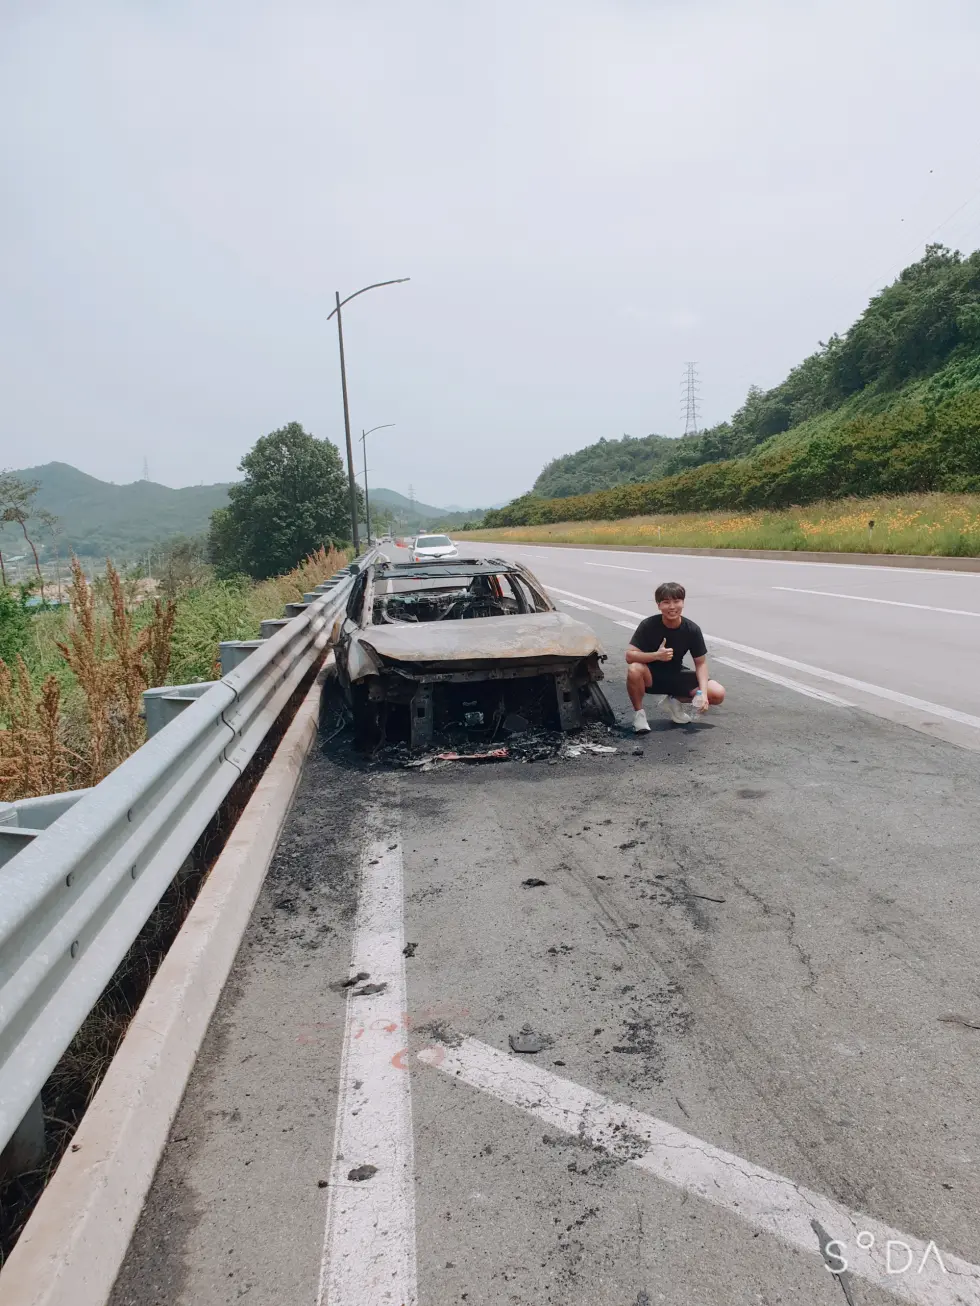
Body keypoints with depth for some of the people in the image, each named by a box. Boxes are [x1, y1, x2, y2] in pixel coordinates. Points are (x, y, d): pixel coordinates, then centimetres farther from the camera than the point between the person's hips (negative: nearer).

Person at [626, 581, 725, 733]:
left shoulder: (692, 629, -14)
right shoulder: (648, 625, -21)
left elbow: (701, 663, -7)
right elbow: (630, 656, -23)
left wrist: (703, 693, -22)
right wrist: (656, 655, -39)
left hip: (676, 675, 3)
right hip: (651, 676, -3)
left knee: (718, 694, -15)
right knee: (634, 670, -39)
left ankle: (675, 701, 12)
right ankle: (638, 713, -11)